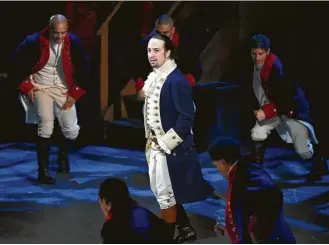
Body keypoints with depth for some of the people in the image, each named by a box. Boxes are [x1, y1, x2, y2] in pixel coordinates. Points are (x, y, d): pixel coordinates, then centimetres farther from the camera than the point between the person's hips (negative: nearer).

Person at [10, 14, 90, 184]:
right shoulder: (35, 42, -19)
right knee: (46, 125, -22)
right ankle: (43, 171, -14)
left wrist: (74, 94, -4)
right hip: (41, 88, -2)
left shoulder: (73, 43, -14)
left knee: (72, 131, 2)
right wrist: (26, 86, -6)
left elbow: (83, 69, -2)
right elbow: (17, 62, -6)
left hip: (64, 90, 3)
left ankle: (63, 154, 38)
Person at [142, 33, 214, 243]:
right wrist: (151, 139, 11)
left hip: (171, 148, -9)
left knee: (166, 194, -1)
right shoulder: (155, 77, 8)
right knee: (161, 191, 17)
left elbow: (186, 117, -23)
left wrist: (167, 143, -20)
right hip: (156, 145, 10)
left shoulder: (176, 80, -19)